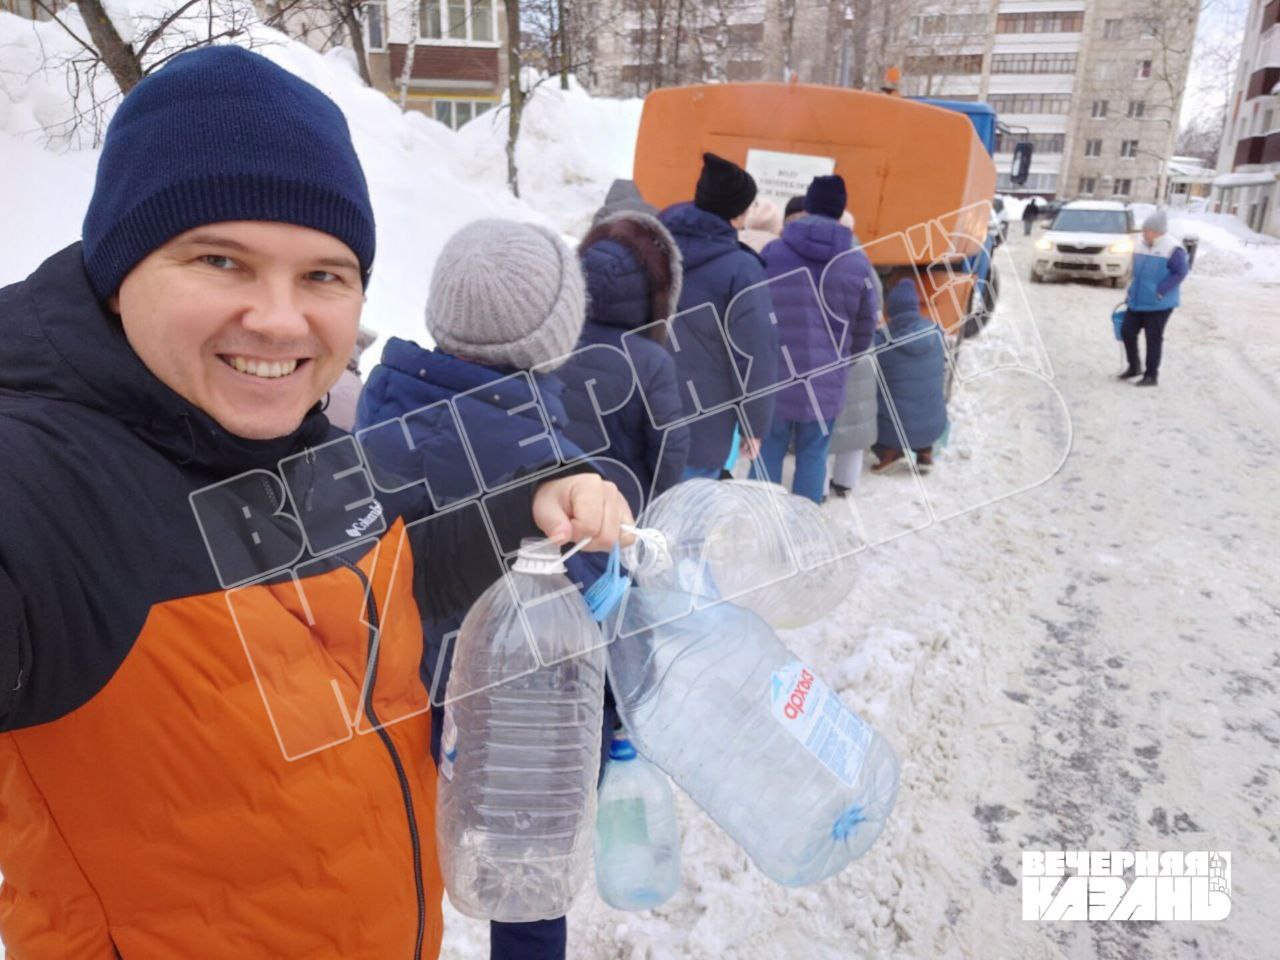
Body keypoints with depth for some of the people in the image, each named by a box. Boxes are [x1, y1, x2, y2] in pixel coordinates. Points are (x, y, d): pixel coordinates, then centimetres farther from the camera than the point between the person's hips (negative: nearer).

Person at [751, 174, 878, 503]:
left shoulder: (771, 253, -3)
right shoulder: (859, 264, 0)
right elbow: (865, 331, 7)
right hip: (825, 384, 1)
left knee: (768, 455, 11)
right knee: (812, 458, 12)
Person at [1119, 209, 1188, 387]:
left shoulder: (1172, 249, -15)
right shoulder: (1142, 246, 9)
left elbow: (1181, 273, -16)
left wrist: (1160, 292, -22)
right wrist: (1130, 293, 17)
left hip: (1158, 305, -7)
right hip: (1137, 301, 7)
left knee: (1153, 339, 0)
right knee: (1127, 332, 8)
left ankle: (1151, 375, 11)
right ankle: (1134, 366, 27)